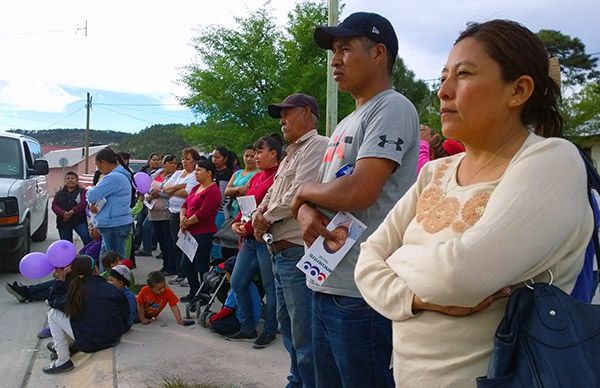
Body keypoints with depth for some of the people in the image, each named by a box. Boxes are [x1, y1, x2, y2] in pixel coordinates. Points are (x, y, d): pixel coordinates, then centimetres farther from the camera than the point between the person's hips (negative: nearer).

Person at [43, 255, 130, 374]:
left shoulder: (78, 293, -13)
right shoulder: (113, 289, -6)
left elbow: (53, 301, 4)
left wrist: (61, 279, 13)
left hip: (90, 343, -5)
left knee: (53, 314, 6)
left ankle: (63, 360, 8)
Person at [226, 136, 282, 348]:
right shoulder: (256, 178, 16)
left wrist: (251, 226, -18)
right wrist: (237, 223, 3)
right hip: (249, 239, 10)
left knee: (270, 288, 4)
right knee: (237, 283, 13)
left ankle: (269, 331, 18)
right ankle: (247, 328, 26)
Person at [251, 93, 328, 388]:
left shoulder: (317, 146, -10)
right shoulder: (291, 154, 22)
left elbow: (298, 195, -20)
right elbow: (272, 193, 24)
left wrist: (267, 217, -6)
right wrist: (260, 212, 2)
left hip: (299, 251, -11)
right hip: (281, 252, 11)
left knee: (303, 332, -6)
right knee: (288, 324, 20)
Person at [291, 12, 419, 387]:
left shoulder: (393, 109, -10)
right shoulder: (345, 124, 19)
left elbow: (358, 192, -22)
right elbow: (315, 191, 17)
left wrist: (305, 191, -2)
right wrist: (306, 212, -7)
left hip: (361, 292, -9)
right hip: (326, 285, 9)